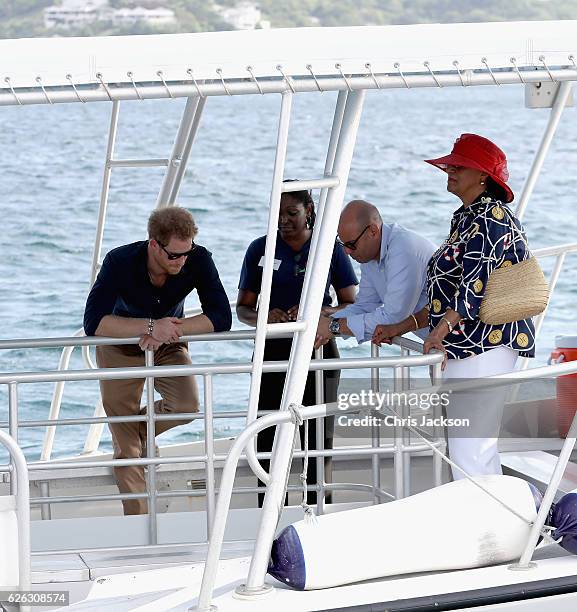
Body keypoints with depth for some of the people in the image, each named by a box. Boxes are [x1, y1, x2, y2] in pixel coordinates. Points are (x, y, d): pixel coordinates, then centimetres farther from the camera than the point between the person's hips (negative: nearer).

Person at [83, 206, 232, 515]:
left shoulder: (198, 260, -26)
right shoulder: (120, 261, -31)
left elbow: (221, 318, -28)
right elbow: (93, 323, -37)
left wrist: (170, 330, -39)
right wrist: (151, 326, -46)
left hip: (168, 348, 2)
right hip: (121, 347, -2)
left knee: (187, 405, -23)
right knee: (125, 444, -3)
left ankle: (142, 430, 11)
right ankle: (137, 517, 9)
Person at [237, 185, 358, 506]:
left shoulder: (329, 248, 3)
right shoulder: (260, 249, 5)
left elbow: (353, 305, 3)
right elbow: (243, 308, 8)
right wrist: (264, 317, -15)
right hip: (273, 352, 1)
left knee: (319, 442, 1)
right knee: (269, 442, -3)